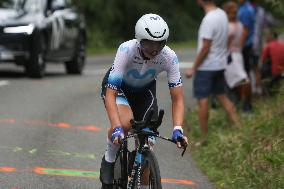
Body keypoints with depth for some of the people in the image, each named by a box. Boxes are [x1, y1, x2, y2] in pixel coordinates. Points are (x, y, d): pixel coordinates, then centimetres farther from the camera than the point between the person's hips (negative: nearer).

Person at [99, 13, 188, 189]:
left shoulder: (169, 57, -29)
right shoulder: (126, 50, -37)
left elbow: (177, 98, -24)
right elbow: (110, 94, -40)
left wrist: (178, 129, -39)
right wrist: (116, 128, -52)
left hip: (145, 90, 3)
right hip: (118, 86, -3)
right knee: (125, 122, -34)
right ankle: (109, 160, -6)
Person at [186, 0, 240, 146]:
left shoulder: (209, 20, -22)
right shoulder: (222, 14, 4)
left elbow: (205, 47, -21)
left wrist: (193, 68, -13)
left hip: (206, 67, -8)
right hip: (220, 64, 8)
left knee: (202, 101, -1)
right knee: (222, 96, 19)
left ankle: (204, 138, 2)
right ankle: (238, 127, 17)